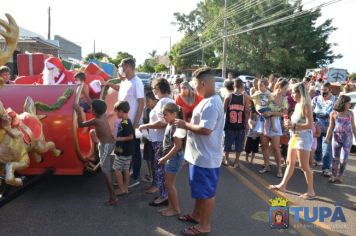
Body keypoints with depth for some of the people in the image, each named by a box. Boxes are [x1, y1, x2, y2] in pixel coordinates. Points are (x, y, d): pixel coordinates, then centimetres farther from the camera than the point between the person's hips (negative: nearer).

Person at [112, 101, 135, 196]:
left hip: (122, 151, -9)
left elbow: (131, 136, -25)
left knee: (117, 169, 0)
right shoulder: (127, 121, 9)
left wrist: (118, 139, -21)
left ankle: (122, 189, 4)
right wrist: (116, 137, 18)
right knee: (126, 169, 13)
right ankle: (126, 189, 20)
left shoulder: (124, 123, -20)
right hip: (127, 151, 9)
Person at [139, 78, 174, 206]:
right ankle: (165, 193, 25)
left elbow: (162, 123, -26)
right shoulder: (170, 101, 13)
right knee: (164, 168, 16)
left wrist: (145, 126, -16)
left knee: (160, 168, -1)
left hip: (161, 141, -10)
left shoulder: (163, 102, -17)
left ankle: (164, 196, 7)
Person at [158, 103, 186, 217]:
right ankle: (171, 206, 27)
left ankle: (176, 209, 12)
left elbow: (177, 146, -24)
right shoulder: (169, 125, 7)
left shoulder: (177, 127, -22)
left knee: (169, 184, -1)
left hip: (174, 158, -9)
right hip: (170, 158, 9)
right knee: (169, 183, 16)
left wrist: (164, 158, -20)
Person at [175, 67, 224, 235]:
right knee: (199, 189, 24)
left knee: (206, 192, 5)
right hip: (200, 155, 10)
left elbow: (206, 129, -29)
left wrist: (185, 125, -18)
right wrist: (188, 124, 6)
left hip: (206, 157, -10)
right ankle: (196, 215, 41)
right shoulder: (209, 100, 10)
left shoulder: (211, 104, -23)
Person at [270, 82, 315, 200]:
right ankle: (282, 185, 24)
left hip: (303, 138, -9)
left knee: (304, 166, -2)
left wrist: (294, 126, -20)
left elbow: (310, 125, -22)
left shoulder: (306, 106, -16)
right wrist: (290, 123, -1)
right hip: (294, 137, 9)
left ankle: (311, 191, 11)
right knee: (290, 163, 15)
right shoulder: (297, 105, 10)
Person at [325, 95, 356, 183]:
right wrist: (327, 138, -5)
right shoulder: (333, 113, -3)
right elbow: (331, 127, 2)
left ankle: (340, 176, 14)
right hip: (336, 138, 0)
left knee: (343, 159, 0)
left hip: (347, 138, 0)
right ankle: (333, 176, 15)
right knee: (335, 158, 7)